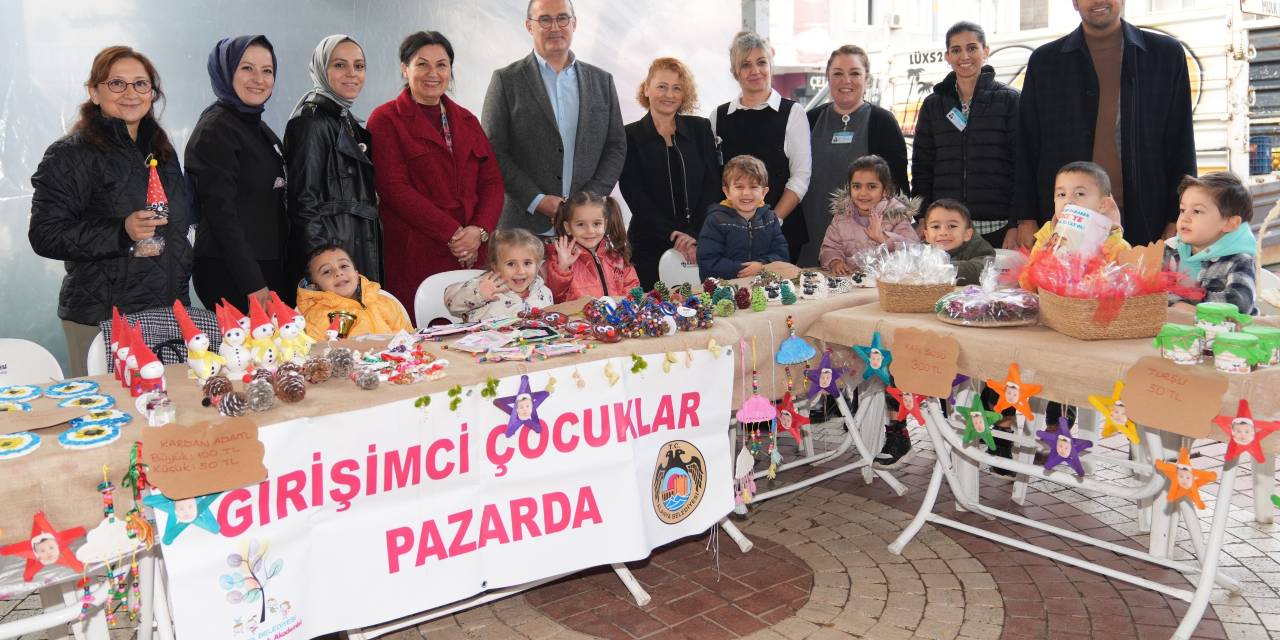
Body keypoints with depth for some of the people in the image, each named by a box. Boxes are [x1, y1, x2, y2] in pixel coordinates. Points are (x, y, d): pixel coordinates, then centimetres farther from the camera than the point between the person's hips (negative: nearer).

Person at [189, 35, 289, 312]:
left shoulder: (260, 128, 17)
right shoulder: (215, 129, -10)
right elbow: (220, 211, -16)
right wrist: (253, 285, -20)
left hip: (271, 267, 8)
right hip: (231, 276, -8)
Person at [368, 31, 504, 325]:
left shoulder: (467, 120, 18)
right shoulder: (385, 120, 2)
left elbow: (492, 181, 11)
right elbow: (396, 189, -8)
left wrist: (479, 230, -7)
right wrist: (453, 233, -13)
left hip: (473, 253, 5)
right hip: (416, 255, -4)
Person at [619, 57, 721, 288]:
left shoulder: (701, 129, 9)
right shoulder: (630, 136, 3)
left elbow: (712, 186, 2)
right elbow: (636, 197, -4)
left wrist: (695, 236, -10)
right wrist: (674, 235, -11)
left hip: (702, 245, 2)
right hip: (651, 247, -2)